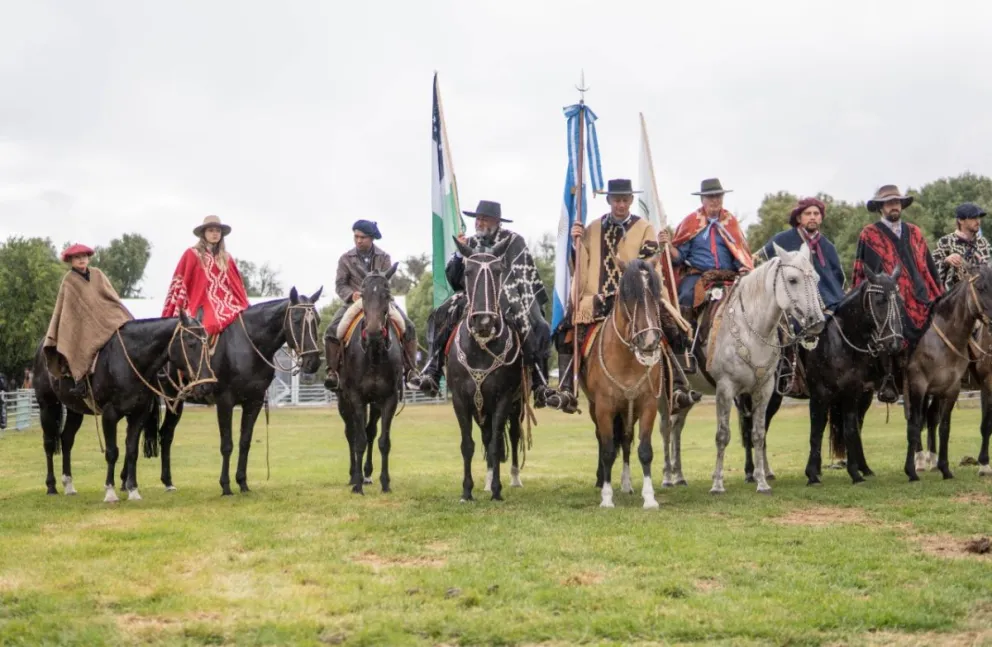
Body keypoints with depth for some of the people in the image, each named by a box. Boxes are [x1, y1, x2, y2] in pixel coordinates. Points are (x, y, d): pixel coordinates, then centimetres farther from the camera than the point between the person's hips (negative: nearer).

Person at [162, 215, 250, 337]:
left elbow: (237, 285, 17)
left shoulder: (226, 258, 17)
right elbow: (179, 283, 1)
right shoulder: (192, 255, 4)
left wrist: (245, 309, 8)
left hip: (224, 307, 4)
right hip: (200, 307, -4)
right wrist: (175, 311, -5)